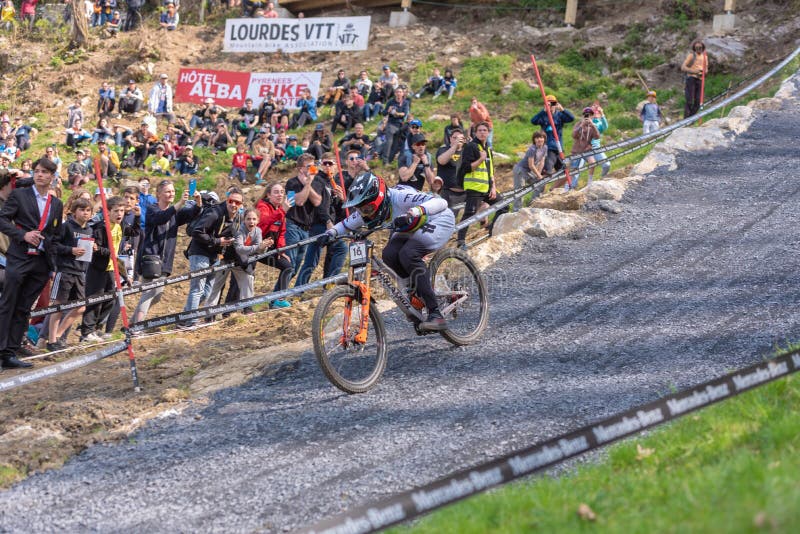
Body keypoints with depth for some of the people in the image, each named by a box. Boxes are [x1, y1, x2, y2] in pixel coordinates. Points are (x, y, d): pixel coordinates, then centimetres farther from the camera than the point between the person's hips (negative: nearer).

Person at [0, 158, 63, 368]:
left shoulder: (57, 204, 15)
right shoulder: (19, 195, 2)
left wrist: (53, 265, 10)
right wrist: (23, 234, -17)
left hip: (41, 263, 4)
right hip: (18, 258, -4)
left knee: (23, 310, 5)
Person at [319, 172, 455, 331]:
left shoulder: (400, 196, -33)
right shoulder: (368, 209, -11)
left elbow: (441, 202, -42)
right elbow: (346, 224, 4)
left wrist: (414, 212, -58)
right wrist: (330, 233, -17)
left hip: (439, 222, -8)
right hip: (412, 228, 8)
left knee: (407, 254, -31)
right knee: (389, 255, -20)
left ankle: (435, 315, -30)